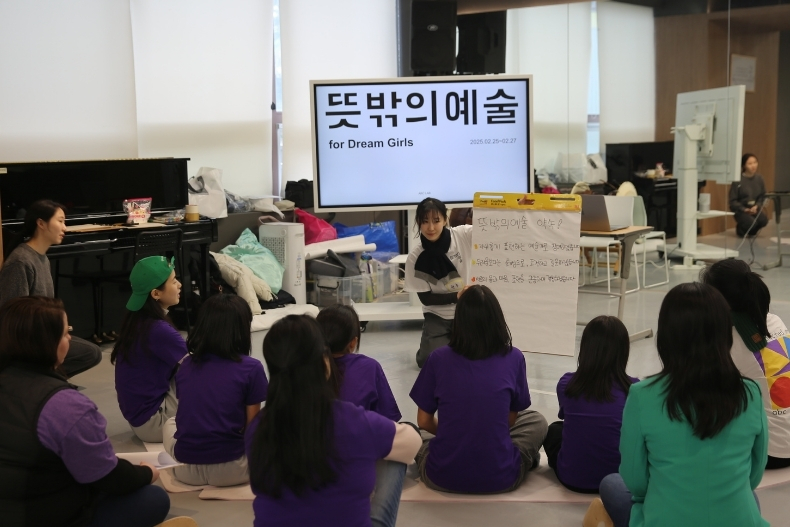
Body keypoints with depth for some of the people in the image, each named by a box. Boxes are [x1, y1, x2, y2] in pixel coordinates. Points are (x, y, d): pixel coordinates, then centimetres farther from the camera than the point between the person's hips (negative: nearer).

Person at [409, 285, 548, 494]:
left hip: (443, 477, 0)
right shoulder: (513, 358, -4)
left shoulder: (439, 357, -4)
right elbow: (511, 419, 8)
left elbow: (424, 422, 5)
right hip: (500, 478, 0)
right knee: (537, 421, 26)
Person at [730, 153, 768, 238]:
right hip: (741, 209, -4)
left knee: (764, 220, -26)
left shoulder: (759, 178, 1)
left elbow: (762, 196, 7)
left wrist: (757, 206, -12)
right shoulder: (738, 180, -13)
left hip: (755, 208, 4)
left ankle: (752, 231, 9)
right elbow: (733, 201, -9)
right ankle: (740, 228, 7)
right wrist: (745, 209, -19)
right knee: (751, 223, -31)